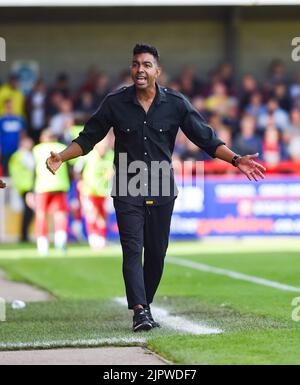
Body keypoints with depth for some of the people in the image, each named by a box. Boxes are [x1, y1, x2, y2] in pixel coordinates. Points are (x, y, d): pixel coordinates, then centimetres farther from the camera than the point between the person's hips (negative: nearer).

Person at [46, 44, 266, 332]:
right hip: (127, 189, -2)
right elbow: (88, 138, 7)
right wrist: (61, 157, -8)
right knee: (132, 248, -13)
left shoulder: (176, 103, 0)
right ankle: (140, 311, -20)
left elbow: (206, 139, 1)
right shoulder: (115, 103, -1)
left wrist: (236, 159, -10)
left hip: (162, 189, 2)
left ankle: (145, 304, 20)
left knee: (156, 252, 5)